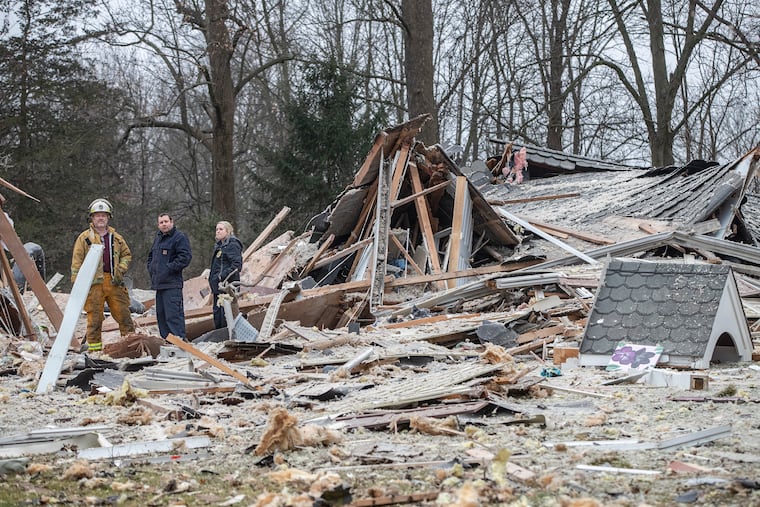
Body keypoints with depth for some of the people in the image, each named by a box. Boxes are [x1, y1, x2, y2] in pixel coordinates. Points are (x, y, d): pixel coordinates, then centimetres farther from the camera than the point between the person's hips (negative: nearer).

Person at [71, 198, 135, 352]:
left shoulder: (116, 237, 14)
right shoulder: (84, 238, 4)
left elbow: (127, 254, 24)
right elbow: (77, 262, 2)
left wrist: (121, 269, 6)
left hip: (114, 282, 3)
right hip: (94, 283, -3)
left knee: (124, 315, 3)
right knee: (94, 318, -1)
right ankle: (94, 349, 5)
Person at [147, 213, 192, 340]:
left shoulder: (179, 237, -6)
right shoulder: (158, 238, 21)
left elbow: (185, 257, -15)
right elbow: (151, 256, 33)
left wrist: (170, 268, -17)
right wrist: (151, 268, 16)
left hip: (172, 283, -9)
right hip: (158, 283, 9)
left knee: (173, 314, -15)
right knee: (161, 314, 12)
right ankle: (165, 339, 18)